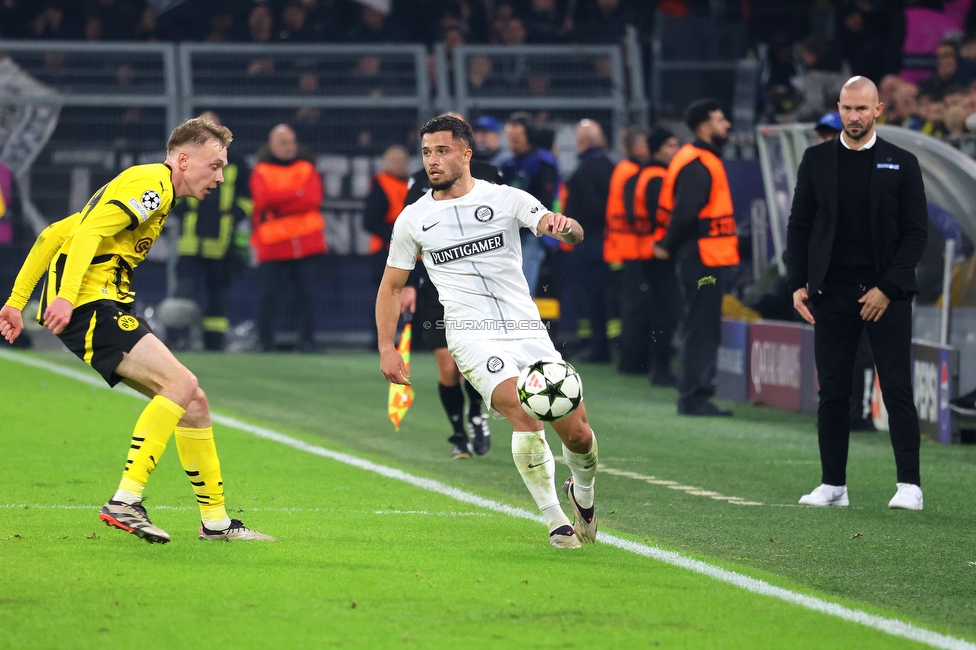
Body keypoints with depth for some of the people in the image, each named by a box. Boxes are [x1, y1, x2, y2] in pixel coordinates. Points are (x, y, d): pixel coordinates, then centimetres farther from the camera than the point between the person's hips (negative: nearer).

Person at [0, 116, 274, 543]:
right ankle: (125, 502, -24)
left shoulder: (150, 186, 25)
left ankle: (215, 521, 13)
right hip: (89, 302, -10)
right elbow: (90, 232, -21)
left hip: (106, 307, 10)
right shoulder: (150, 183, -7)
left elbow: (53, 234, 25)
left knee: (192, 402, 7)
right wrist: (65, 296, -32)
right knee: (181, 383, -21)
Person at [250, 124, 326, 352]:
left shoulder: (306, 168, 11)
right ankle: (266, 344, 3)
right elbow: (264, 197, -14)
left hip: (306, 243, 1)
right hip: (272, 245, -1)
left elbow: (314, 199, -6)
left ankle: (307, 340, 3)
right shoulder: (261, 171, 6)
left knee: (305, 292, -1)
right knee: (269, 294, -4)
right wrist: (296, 194, -11)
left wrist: (279, 203, -10)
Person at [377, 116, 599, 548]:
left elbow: (574, 236, -5)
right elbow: (392, 285, 18)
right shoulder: (413, 220, 8)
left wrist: (564, 226, -30)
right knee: (526, 417, -26)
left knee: (577, 432, -1)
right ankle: (555, 522, -15)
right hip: (473, 337, -1)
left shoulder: (505, 199, 5)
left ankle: (582, 492, 33)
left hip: (526, 329, 2)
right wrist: (386, 348, 9)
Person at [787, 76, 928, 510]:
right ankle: (833, 484, 9)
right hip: (832, 292, 2)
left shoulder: (902, 164, 4)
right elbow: (799, 225, 10)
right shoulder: (816, 160, 9)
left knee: (897, 389, -6)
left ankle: (909, 484, -5)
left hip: (886, 294, -2)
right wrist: (798, 284, -1)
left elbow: (916, 232, 1)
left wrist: (888, 288, -8)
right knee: (832, 392, 3)